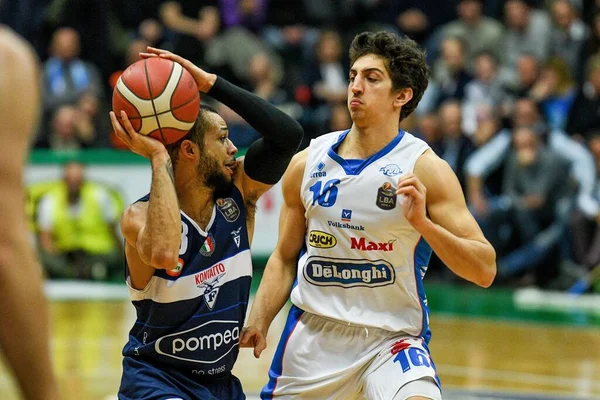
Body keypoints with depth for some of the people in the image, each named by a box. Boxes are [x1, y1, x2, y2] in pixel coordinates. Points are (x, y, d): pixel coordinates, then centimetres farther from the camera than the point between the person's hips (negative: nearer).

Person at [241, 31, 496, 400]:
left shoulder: (424, 168, -9)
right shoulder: (308, 163, 3)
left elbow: (484, 271, -13)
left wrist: (422, 223, -27)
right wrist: (258, 323, 1)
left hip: (393, 339, -4)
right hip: (312, 336, 4)